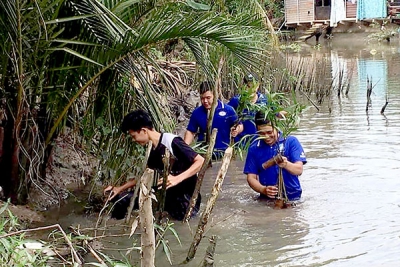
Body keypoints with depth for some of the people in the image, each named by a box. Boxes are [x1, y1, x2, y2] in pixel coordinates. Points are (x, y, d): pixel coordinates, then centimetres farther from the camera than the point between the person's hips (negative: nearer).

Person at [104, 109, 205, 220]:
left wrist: (177, 179, -30)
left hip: (185, 205, -8)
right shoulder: (153, 151, 8)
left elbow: (201, 161, -20)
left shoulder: (171, 141, -18)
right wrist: (120, 189, 19)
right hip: (171, 196, 8)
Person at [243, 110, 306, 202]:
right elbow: (251, 177, 5)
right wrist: (264, 190, -15)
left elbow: (299, 170, -8)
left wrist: (285, 164, -30)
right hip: (267, 199, 2)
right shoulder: (254, 148, 6)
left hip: (292, 197, -2)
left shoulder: (291, 142, 0)